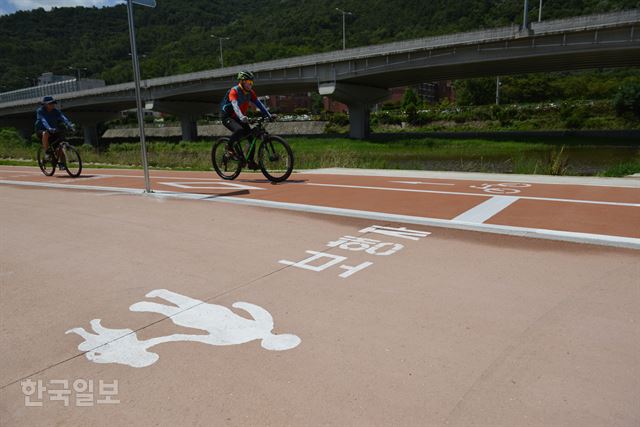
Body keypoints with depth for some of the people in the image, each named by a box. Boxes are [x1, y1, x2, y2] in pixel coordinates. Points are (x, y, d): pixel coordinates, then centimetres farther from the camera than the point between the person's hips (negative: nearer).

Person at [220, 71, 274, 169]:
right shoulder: (234, 91, -21)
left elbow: (259, 104, -5)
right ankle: (229, 146, -9)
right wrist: (242, 117, -55)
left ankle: (251, 161, 1)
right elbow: (235, 105, -37)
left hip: (238, 118, 7)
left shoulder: (250, 92, -1)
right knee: (239, 130, -36)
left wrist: (269, 115, -18)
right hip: (227, 117, -7)